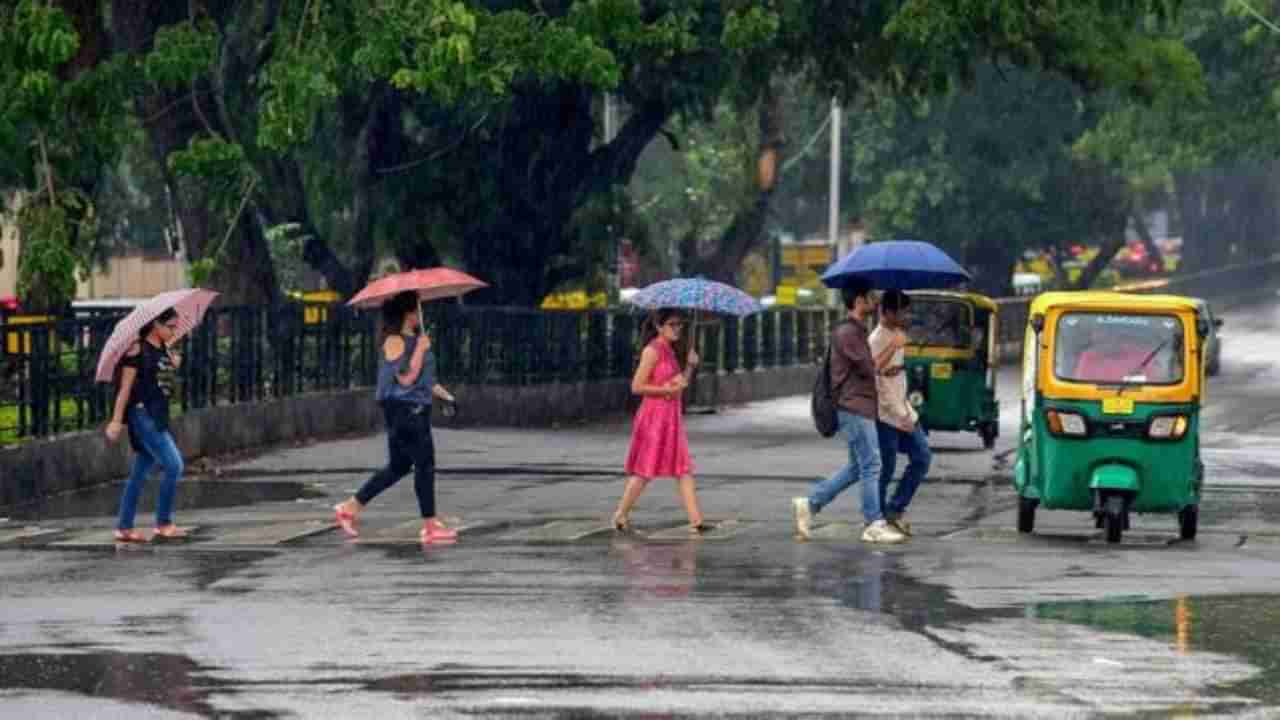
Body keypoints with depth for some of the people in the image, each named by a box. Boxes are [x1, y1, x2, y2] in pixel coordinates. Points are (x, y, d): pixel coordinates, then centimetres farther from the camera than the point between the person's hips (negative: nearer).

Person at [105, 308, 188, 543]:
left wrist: (175, 365, 2)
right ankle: (163, 523, -4)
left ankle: (124, 528, 15)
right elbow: (125, 387, -11)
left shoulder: (165, 350, 13)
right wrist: (117, 420, -14)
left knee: (141, 472, 10)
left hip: (159, 416, 8)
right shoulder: (138, 350, -10)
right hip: (143, 414, -8)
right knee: (173, 465, -12)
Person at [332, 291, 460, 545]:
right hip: (403, 407, -10)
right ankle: (430, 527, -5)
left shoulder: (413, 340, 15)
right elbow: (406, 377, -21)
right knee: (425, 463, -8)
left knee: (399, 467, 14)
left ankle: (350, 508, 22)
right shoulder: (394, 341, -14)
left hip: (417, 408, 10)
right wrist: (421, 348, -18)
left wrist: (440, 391, 18)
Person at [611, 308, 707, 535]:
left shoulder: (671, 350, 14)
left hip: (672, 416, 8)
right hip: (655, 416, -8)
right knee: (644, 471, -1)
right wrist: (668, 389, -18)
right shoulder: (653, 350, -12)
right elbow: (637, 386, -16)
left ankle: (696, 520, -2)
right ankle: (621, 516, 12)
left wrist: (690, 365, 2)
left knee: (684, 470, 1)